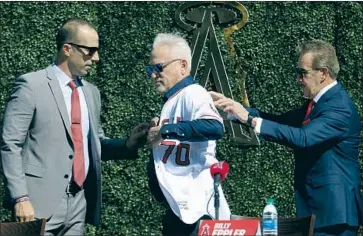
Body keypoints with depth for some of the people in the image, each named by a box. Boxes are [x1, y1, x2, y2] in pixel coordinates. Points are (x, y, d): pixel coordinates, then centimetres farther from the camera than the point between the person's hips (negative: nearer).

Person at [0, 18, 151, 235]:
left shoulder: (91, 92, 15)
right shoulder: (31, 86, -5)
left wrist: (128, 145, 2)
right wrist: (20, 198, -15)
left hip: (79, 202, 6)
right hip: (41, 201, -6)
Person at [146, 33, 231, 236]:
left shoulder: (192, 94, -12)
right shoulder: (173, 100, 15)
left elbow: (215, 127, -32)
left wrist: (166, 130, -25)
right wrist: (152, 135, 9)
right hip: (179, 207, 10)